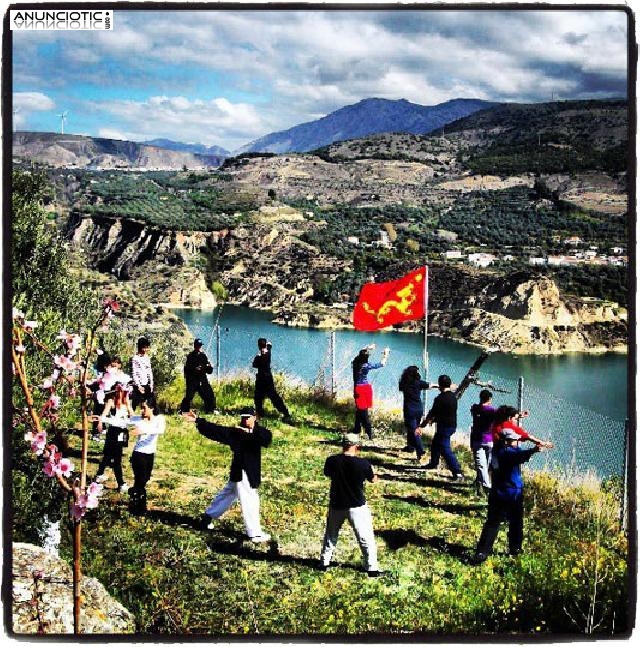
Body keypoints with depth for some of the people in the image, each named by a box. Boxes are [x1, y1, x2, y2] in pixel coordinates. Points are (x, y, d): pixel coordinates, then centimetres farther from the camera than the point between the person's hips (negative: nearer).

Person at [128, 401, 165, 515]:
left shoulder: (159, 419, -8)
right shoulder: (138, 419, -8)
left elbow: (161, 430, -30)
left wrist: (143, 430, -43)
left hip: (150, 455, 3)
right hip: (138, 454, -2)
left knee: (144, 480, 17)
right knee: (141, 481, -3)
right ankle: (139, 508, 14)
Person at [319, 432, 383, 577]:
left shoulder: (331, 461, -14)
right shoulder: (363, 463, -19)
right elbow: (372, 479, 1)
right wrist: (375, 477, 23)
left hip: (336, 505, 3)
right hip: (357, 506, -3)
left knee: (331, 535, 23)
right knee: (366, 538, 10)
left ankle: (324, 562, 32)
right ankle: (372, 568, 12)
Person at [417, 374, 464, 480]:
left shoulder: (440, 398, -20)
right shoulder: (453, 396, 6)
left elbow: (432, 413, -20)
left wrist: (422, 426, -18)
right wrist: (434, 419, 27)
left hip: (444, 427, -9)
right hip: (452, 425, 9)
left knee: (445, 450, -7)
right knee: (435, 443, 26)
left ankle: (458, 473, -12)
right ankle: (433, 463, 44)